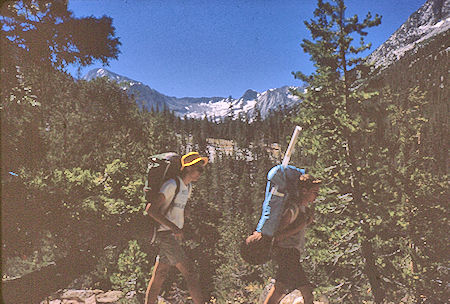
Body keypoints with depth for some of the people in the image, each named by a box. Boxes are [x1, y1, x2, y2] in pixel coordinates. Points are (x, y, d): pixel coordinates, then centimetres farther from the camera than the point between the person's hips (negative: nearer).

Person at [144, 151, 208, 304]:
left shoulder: (188, 187, 14)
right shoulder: (171, 185, -16)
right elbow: (152, 210, -21)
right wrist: (173, 227, -25)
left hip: (175, 235, 9)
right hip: (166, 234, -9)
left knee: (160, 275, 12)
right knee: (189, 272, -8)